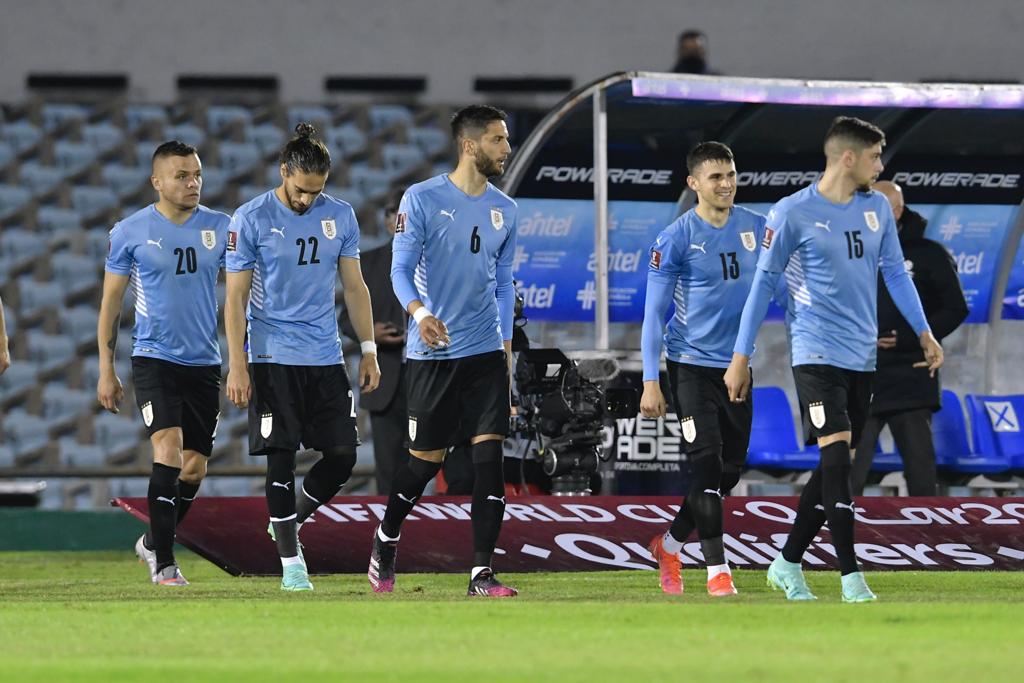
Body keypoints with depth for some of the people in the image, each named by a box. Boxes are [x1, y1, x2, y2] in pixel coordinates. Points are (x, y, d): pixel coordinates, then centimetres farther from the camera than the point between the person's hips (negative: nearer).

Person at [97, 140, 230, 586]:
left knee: (194, 468, 6)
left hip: (204, 362, 3)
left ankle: (153, 542, 30)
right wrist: (106, 370, 2)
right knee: (168, 449, -19)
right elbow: (111, 303, 4)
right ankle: (163, 564, -15)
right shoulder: (131, 232, -3)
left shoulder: (220, 228, 3)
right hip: (153, 359, -3)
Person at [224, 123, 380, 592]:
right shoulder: (251, 219, -6)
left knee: (342, 457, 1)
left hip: (326, 359, 4)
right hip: (273, 359, -4)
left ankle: (290, 524, 26)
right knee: (282, 457, -5)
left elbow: (354, 287, 13)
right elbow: (235, 298, -4)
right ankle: (290, 564, 2)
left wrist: (369, 351, 8)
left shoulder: (340, 216, 6)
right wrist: (237, 367, -10)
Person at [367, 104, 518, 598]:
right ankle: (386, 541, 33)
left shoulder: (504, 210, 10)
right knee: (426, 459, 5)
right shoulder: (422, 199, -6)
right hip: (432, 353, -4)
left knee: (489, 455, -8)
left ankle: (482, 574, -7)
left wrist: (506, 343, 15)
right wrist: (418, 311, -29)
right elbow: (401, 268, -10)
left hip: (486, 353, 4)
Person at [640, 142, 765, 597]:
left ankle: (669, 546, 28)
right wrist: (650, 382, -13)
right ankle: (717, 570, -9)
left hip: (739, 366, 5)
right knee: (706, 463, -13)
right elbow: (654, 314, -7)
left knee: (729, 471, 8)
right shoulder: (676, 239, -9)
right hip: (692, 365, -5)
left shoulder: (756, 228, 4)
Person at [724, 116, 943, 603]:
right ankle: (851, 577, -15)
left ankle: (787, 565, 20)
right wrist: (740, 358, -5)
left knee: (835, 466, 8)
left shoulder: (877, 208, 8)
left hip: (861, 357, 6)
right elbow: (764, 283, -5)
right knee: (836, 454, -16)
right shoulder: (792, 213, -8)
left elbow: (895, 273, 18)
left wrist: (924, 333, 13)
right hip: (816, 352, -6)